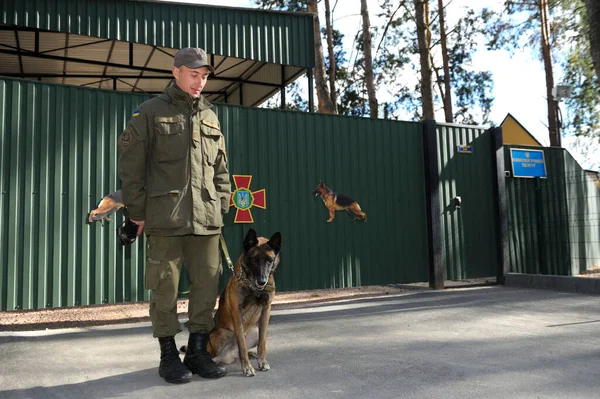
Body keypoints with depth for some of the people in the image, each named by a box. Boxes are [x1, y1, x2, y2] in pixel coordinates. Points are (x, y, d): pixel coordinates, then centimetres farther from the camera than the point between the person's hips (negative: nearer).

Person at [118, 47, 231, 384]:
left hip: (206, 218, 4)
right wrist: (137, 211, -4)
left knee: (207, 284, 6)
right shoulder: (151, 113, 3)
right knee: (165, 287, 2)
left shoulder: (210, 117, 16)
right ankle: (169, 354, 16)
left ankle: (198, 350, 19)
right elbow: (131, 166, -1)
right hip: (165, 218, -4)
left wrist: (222, 208, 10)